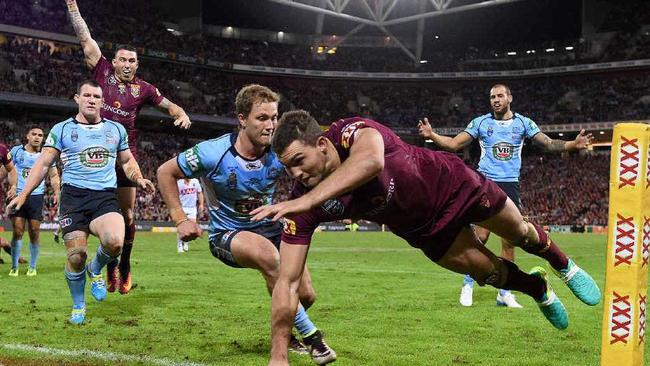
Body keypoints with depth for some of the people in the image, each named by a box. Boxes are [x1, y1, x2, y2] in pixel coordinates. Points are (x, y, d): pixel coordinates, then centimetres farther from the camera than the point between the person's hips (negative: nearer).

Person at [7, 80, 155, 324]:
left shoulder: (116, 129, 16)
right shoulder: (62, 129, 9)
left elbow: (127, 162, 26)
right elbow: (43, 164, 9)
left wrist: (139, 180, 5)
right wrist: (23, 195, 1)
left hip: (105, 197, 1)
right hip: (73, 196, -1)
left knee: (115, 242, -27)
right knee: (76, 256, -9)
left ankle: (95, 270, 8)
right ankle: (78, 306, 17)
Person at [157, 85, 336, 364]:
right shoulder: (212, 153, -22)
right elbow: (165, 172, -8)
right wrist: (180, 219, -11)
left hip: (271, 230, 4)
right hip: (227, 235, -4)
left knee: (306, 295, -5)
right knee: (269, 255, -37)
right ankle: (309, 335, -24)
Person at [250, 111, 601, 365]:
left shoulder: (352, 132, -38)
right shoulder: (303, 206, -28)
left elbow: (371, 160, -65)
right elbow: (287, 281, -29)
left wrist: (307, 200, -71)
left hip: (452, 184, -3)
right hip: (423, 228, 3)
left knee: (520, 234, 18)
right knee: (489, 272, 7)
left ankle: (565, 266, 53)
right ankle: (539, 288, 44)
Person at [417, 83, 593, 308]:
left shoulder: (523, 123, 8)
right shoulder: (480, 122, 6)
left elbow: (548, 144, 3)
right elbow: (454, 144, 4)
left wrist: (573, 145, -14)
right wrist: (431, 135, -12)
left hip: (511, 185, 2)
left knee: (509, 241, 1)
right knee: (481, 237, -10)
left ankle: (504, 293, 9)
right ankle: (468, 285, 4)